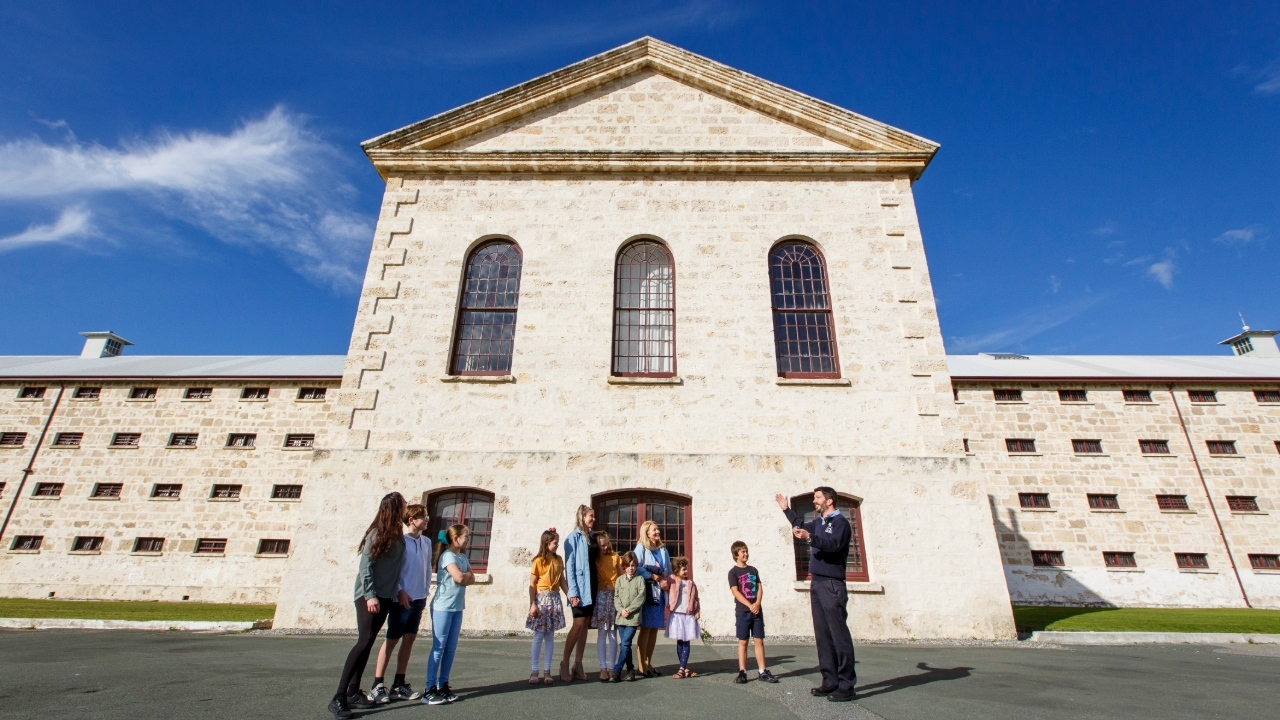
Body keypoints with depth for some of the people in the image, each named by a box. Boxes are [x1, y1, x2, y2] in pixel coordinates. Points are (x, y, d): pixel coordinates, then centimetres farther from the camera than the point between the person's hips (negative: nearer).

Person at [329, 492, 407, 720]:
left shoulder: (398, 536, 9)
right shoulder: (377, 533, -11)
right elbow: (365, 565, -15)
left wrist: (399, 591, 8)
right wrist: (370, 595, -20)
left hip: (385, 596, 7)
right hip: (369, 595, -7)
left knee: (367, 643, 9)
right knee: (365, 640, -16)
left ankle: (353, 692, 16)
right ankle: (338, 698, -12)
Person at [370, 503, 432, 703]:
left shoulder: (426, 542, 9)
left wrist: (426, 591, 10)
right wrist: (400, 591, -16)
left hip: (419, 598, 6)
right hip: (403, 598, -6)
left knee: (409, 638, 10)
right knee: (392, 639, 1)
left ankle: (399, 685, 19)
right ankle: (378, 685, 11)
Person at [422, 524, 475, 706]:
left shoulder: (463, 557, 12)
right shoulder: (447, 555, -12)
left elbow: (472, 579, 8)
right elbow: (459, 578, -23)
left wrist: (464, 576, -11)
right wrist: (467, 575, -3)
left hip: (457, 608, 8)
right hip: (442, 607, -8)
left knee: (451, 648, 9)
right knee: (438, 647, -4)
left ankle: (443, 686, 17)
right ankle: (430, 689, 1)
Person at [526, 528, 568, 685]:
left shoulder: (559, 560, 9)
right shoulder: (539, 560, -6)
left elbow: (562, 581, 10)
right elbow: (532, 584, -8)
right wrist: (532, 604, -13)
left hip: (555, 599, 4)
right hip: (541, 598, -4)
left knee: (550, 636, 7)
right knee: (538, 636, 1)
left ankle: (547, 671, 14)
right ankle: (535, 671, 10)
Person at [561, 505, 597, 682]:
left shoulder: (591, 537, 13)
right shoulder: (574, 537, -7)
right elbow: (569, 565, -10)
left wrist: (597, 587, 9)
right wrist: (573, 591, -16)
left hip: (592, 585, 7)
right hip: (580, 586, -7)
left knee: (585, 625, 8)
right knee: (578, 624, -7)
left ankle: (578, 664, 15)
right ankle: (565, 663, 7)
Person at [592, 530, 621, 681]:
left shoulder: (615, 556, 10)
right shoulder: (594, 559, 3)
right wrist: (605, 586, -14)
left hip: (616, 596, 2)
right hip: (601, 596, -2)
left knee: (613, 634, 4)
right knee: (602, 633, -1)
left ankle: (612, 667, 10)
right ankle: (603, 668, 4)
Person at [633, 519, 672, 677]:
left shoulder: (663, 550, 16)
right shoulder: (641, 547, -2)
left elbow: (668, 571, 15)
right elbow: (636, 568, -14)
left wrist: (666, 581, -3)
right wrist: (653, 577, -14)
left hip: (660, 592, 6)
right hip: (646, 591, -6)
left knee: (655, 628, 8)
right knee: (646, 628, -5)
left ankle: (648, 663, 18)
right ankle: (641, 665, 3)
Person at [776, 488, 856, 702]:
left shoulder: (840, 522, -6)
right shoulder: (818, 522, 18)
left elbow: (834, 544, -25)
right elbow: (801, 526, 40)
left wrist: (809, 537, -36)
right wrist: (786, 509, 44)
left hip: (832, 585, -8)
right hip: (817, 583, 8)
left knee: (839, 634, -7)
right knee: (823, 635, 8)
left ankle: (846, 686, -3)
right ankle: (830, 681, 14)